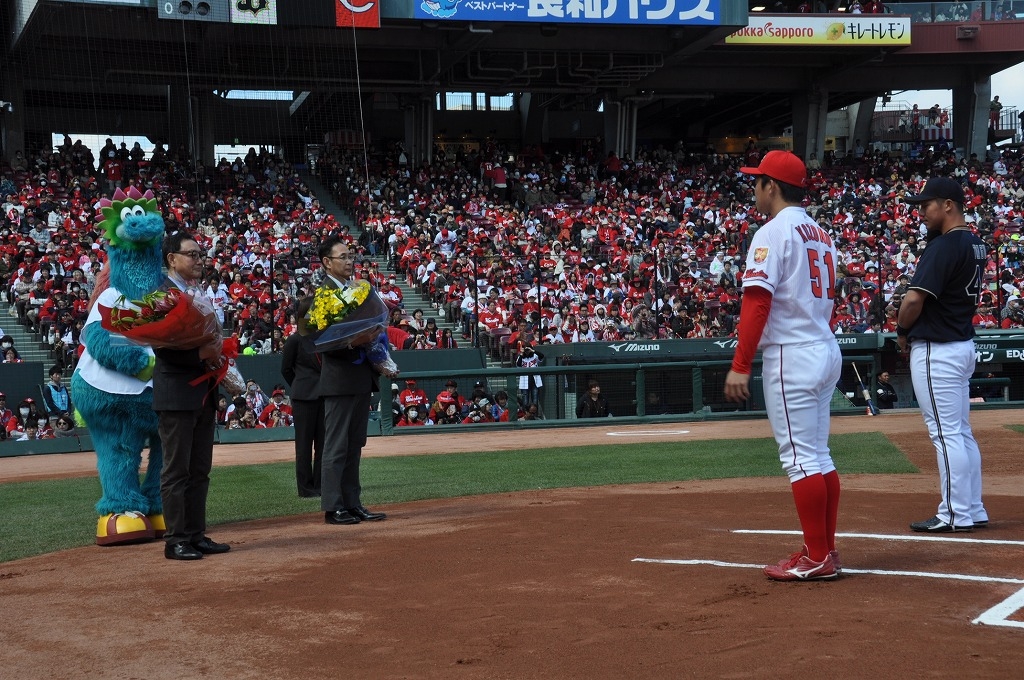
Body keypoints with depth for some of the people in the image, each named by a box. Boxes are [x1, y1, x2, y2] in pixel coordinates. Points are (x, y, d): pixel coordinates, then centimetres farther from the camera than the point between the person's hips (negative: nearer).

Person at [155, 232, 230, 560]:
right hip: (176, 394, -9)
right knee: (176, 471, -3)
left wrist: (216, 355, 5)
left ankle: (196, 536, 18)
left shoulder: (199, 294, 17)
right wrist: (200, 354, -23)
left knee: (199, 471, 12)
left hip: (204, 394, 9)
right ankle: (176, 540, 2)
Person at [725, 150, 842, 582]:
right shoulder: (821, 235, 16)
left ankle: (817, 559, -4)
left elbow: (757, 303, -18)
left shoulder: (774, 232, -11)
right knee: (818, 455, 12)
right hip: (827, 352, 9)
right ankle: (825, 552, 16)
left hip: (791, 356, -9)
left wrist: (740, 365, -19)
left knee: (799, 457, -6)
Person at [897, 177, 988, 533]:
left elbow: (914, 299, -22)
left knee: (945, 434, -5)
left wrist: (902, 332, -4)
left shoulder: (943, 246, -18)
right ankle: (973, 510, 19)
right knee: (961, 432, 14)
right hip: (964, 344, 10)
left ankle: (955, 514, -1)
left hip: (936, 350, -10)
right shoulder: (975, 244, 12)